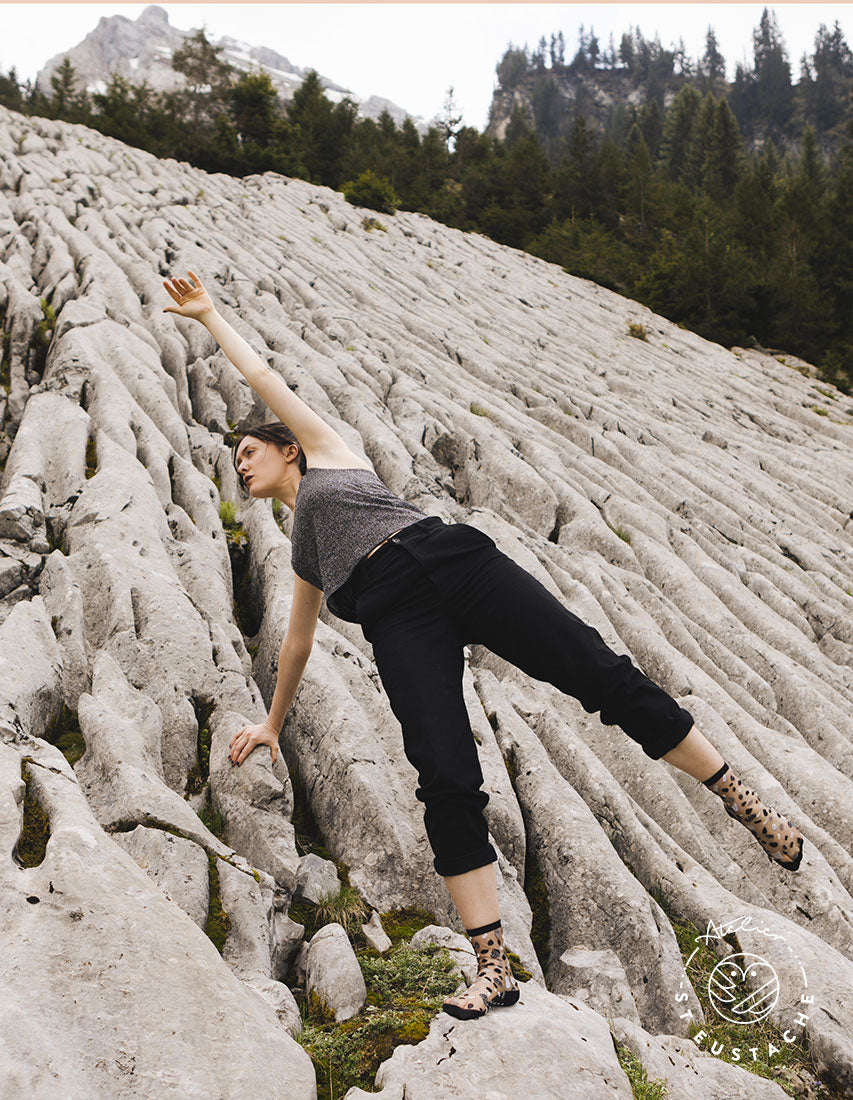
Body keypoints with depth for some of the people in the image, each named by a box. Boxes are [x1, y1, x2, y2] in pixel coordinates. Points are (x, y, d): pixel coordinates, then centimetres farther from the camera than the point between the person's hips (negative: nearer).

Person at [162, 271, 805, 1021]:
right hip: (398, 617, 3)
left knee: (601, 673, -14)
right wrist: (273, 723, 50)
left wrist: (211, 316, 36)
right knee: (447, 781, -16)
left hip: (449, 560, -3)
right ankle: (494, 968, -14)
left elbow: (262, 376, 28)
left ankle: (743, 801, -5)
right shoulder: (301, 546, 35)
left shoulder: (327, 448, 26)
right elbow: (298, 638, 42)